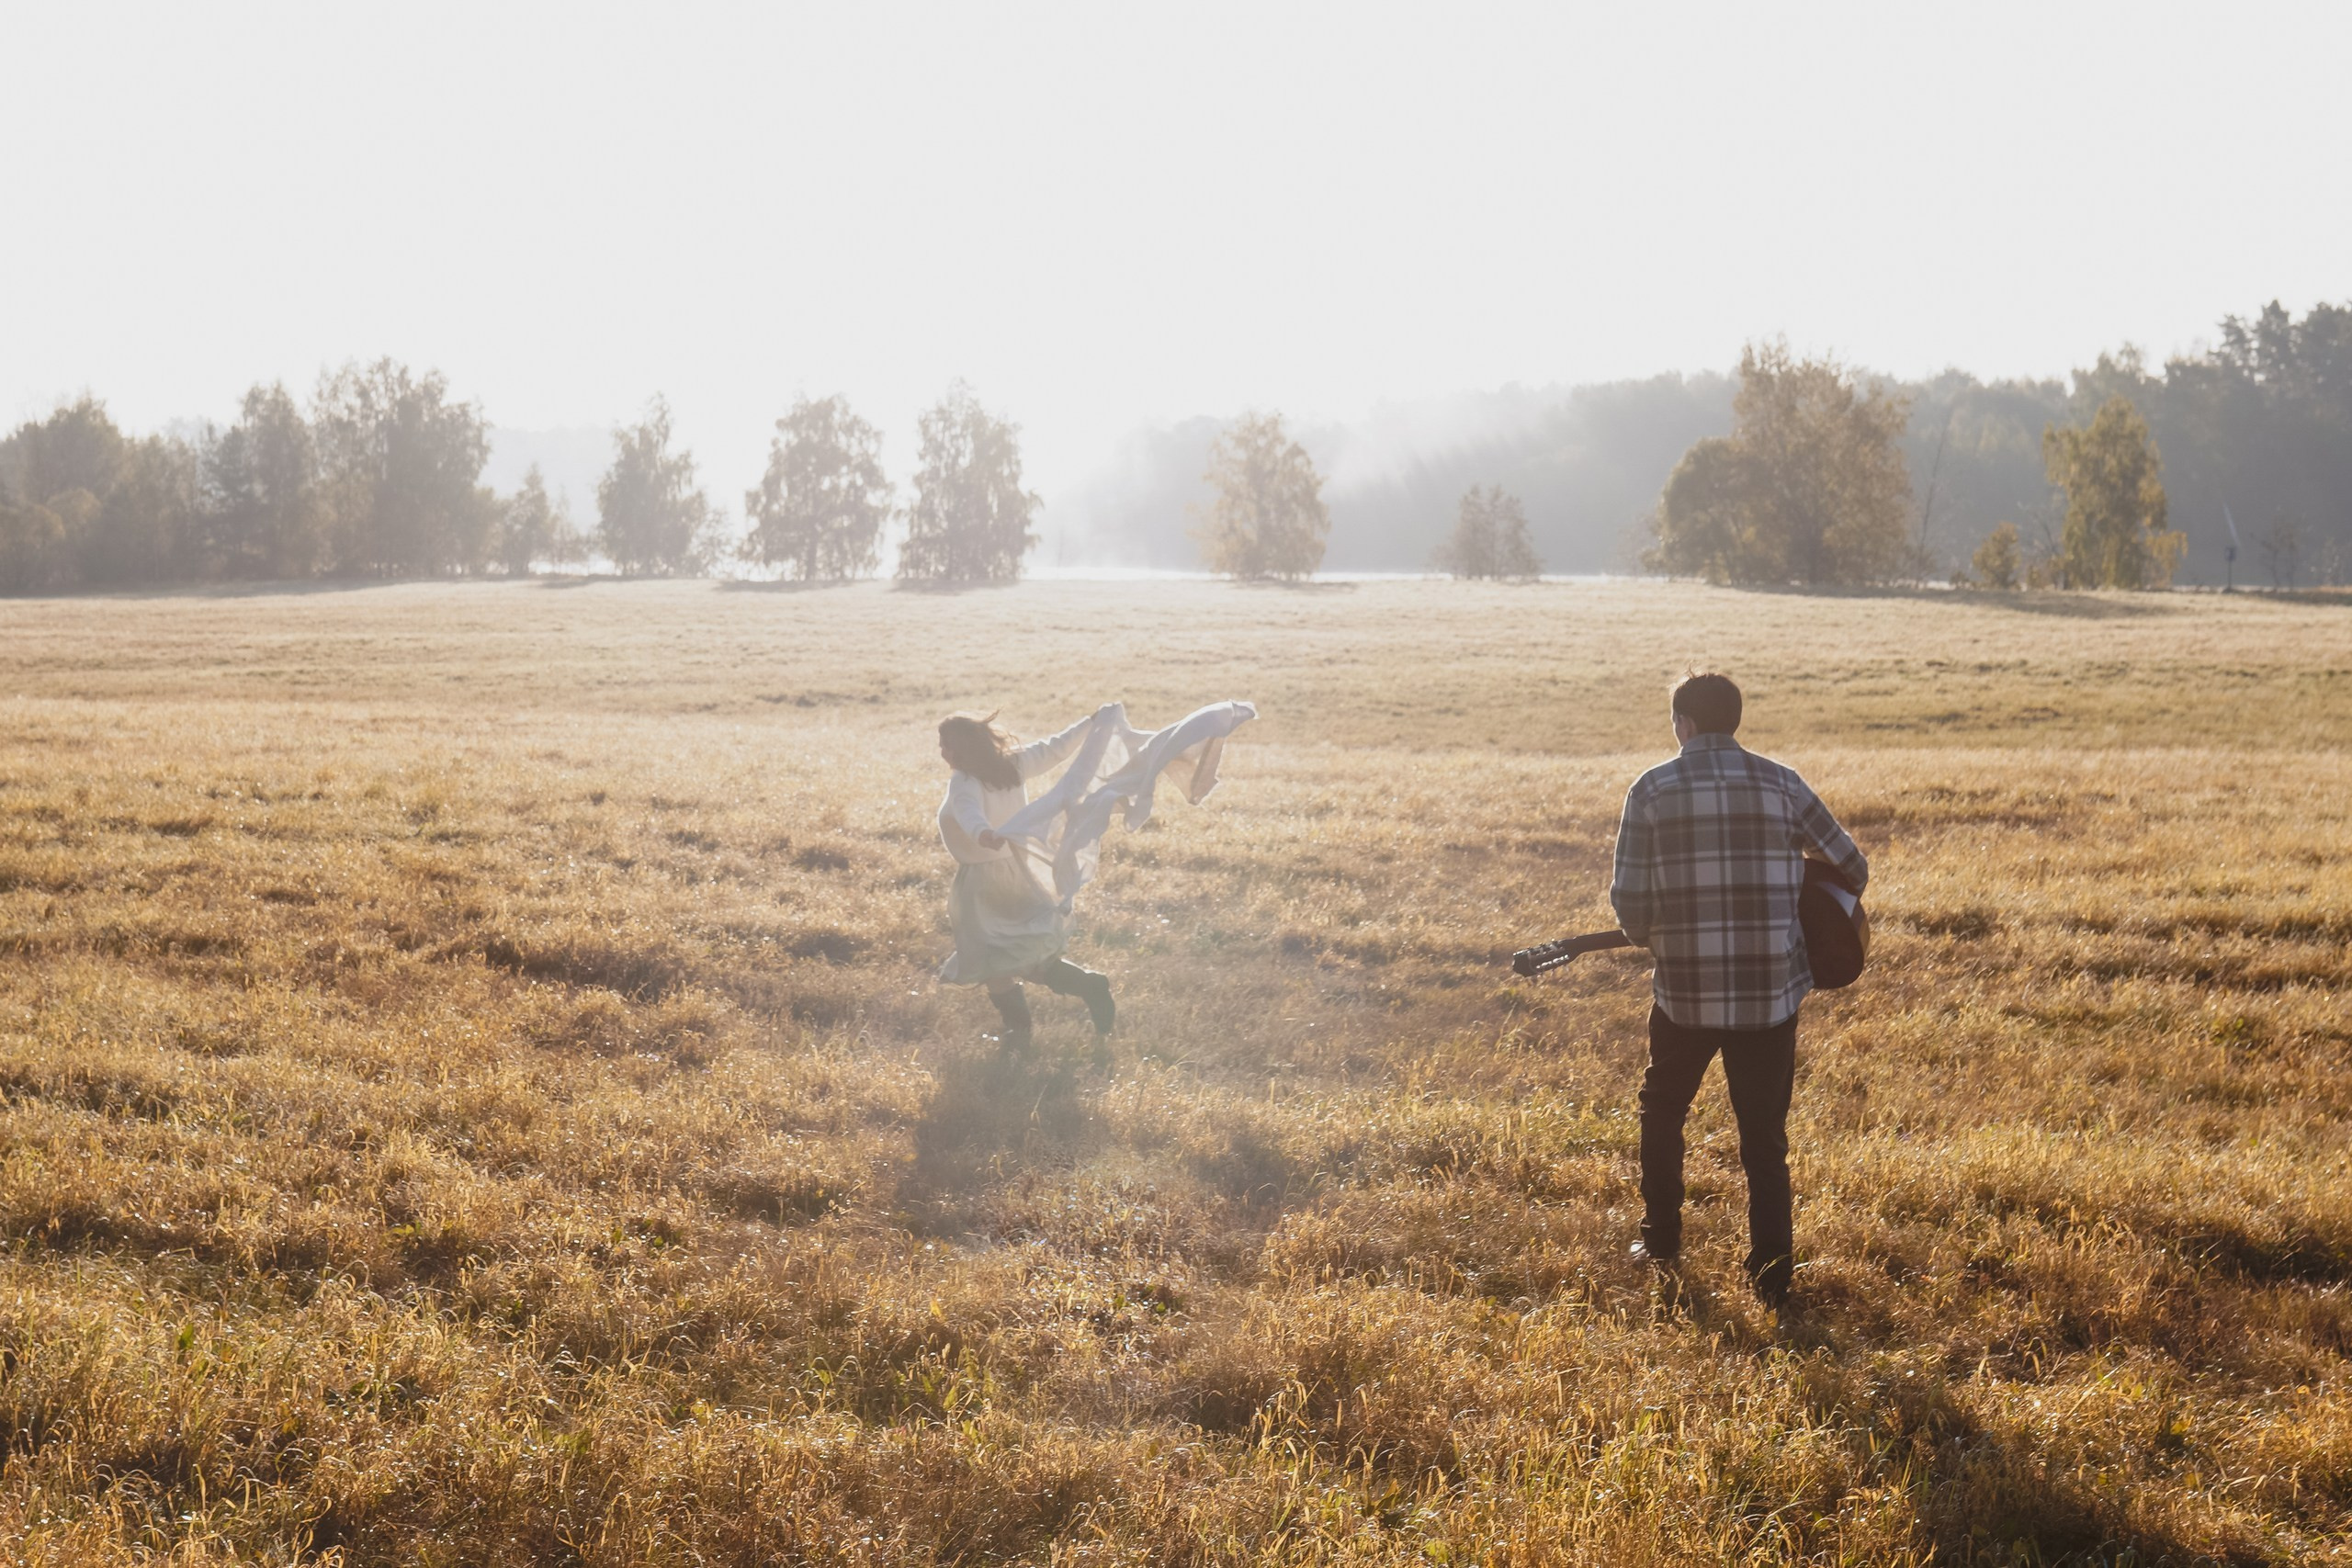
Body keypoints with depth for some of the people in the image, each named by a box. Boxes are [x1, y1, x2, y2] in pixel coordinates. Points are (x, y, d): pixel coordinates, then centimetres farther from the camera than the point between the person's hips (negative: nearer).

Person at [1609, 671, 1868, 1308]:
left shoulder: (1652, 790, -4)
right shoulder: (1783, 785, 2)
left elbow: (1629, 898, -6)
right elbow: (1851, 869, 6)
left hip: (1686, 991, -1)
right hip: (1773, 992, 1)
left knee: (1662, 1112, 24)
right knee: (1765, 1140, 10)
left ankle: (1661, 1242, 31)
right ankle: (1772, 1277, 5)